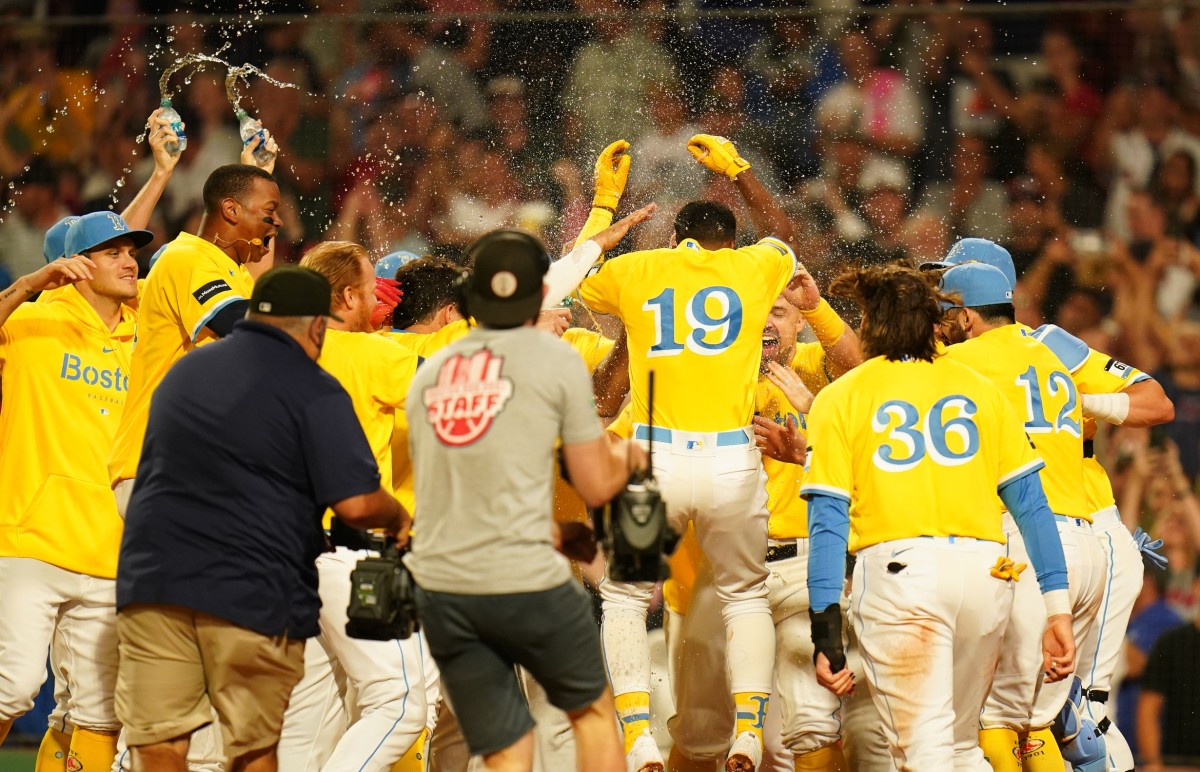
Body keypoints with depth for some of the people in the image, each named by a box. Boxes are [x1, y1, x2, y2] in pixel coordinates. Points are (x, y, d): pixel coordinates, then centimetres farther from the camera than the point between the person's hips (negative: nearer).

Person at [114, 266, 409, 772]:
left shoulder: (184, 371, 17)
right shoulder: (314, 392, -4)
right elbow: (355, 503, -12)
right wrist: (400, 519, 9)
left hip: (153, 578, 4)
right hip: (254, 591, -4)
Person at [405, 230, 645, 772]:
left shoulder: (429, 374, 14)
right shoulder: (556, 360, -1)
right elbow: (596, 487, 3)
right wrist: (627, 459, 26)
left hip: (438, 585, 4)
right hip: (525, 581, -4)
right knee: (591, 708, 21)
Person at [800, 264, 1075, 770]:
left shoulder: (840, 399, 10)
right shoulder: (978, 389, 18)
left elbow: (828, 521, 1)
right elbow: (1030, 503, 11)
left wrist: (826, 633, -1)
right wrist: (1058, 609, 10)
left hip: (898, 567, -3)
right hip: (984, 572, 4)